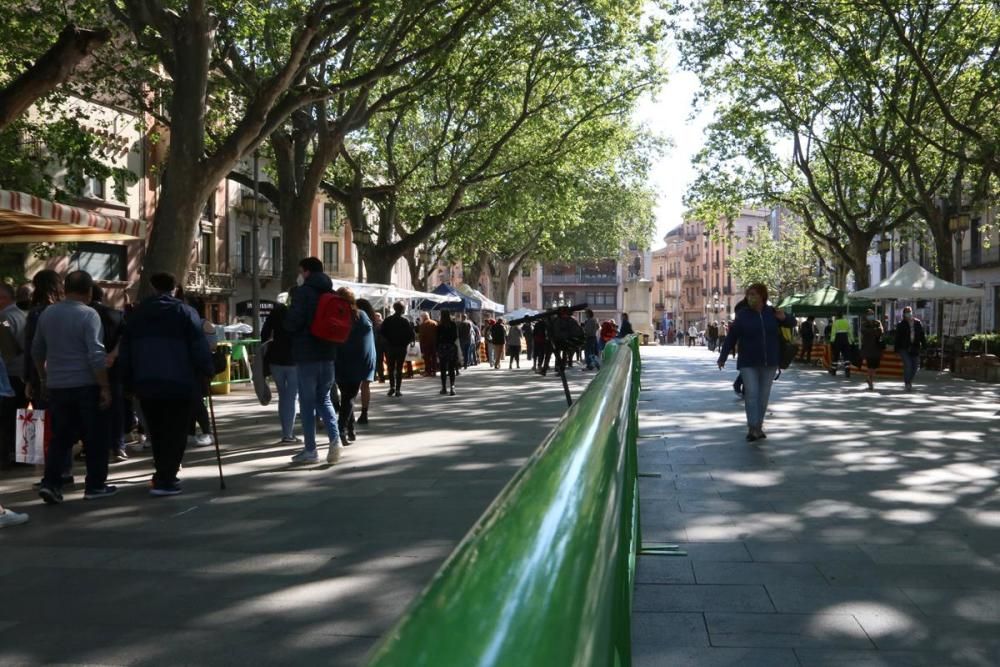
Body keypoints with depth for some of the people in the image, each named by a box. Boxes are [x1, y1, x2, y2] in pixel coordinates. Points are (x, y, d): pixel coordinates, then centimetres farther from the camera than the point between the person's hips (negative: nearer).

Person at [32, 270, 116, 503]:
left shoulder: (47, 314, 7)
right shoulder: (88, 315, -13)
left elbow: (37, 351, 16)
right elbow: (96, 355, -19)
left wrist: (44, 379, 28)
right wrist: (105, 387, -14)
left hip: (56, 386, 6)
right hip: (86, 386, -5)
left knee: (61, 437, 13)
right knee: (96, 437, 6)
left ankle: (50, 483, 3)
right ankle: (95, 486, 10)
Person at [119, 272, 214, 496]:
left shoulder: (137, 314, 14)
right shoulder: (184, 311, 1)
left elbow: (124, 352, 14)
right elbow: (200, 348, -9)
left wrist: (130, 381, 18)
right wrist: (206, 375, -4)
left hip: (146, 384, 4)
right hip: (180, 384, -4)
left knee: (157, 434, 17)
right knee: (176, 433, 0)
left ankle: (164, 475, 24)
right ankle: (165, 480, -7)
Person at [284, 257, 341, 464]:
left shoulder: (302, 292, -10)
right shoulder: (331, 293, 11)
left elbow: (292, 323, -17)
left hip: (306, 354, -6)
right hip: (328, 353, 6)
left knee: (307, 402, 2)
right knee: (323, 398, 16)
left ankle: (310, 450, 5)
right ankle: (335, 438, -3)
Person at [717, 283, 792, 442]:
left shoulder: (772, 313, 1)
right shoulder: (742, 315, -4)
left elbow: (792, 324, 13)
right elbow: (731, 337, -2)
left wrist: (784, 318, -10)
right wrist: (723, 356, -2)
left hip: (769, 362, 2)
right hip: (748, 363, -2)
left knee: (763, 395, 8)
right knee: (751, 394, -12)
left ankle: (759, 427, 19)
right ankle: (753, 428, -11)